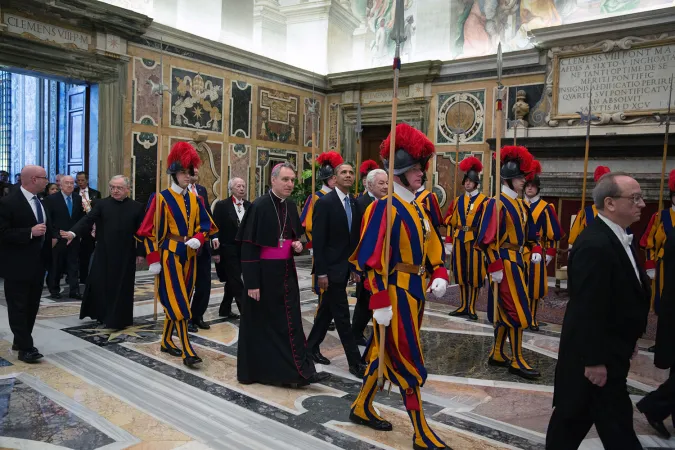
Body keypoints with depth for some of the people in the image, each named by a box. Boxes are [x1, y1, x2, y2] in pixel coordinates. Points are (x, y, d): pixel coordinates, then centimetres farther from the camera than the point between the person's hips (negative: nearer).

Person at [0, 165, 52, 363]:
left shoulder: (40, 202, 12)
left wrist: (49, 238, 6)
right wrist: (30, 232, -26)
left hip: (38, 264, 8)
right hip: (18, 265, -8)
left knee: (32, 306, 15)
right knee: (18, 308, 0)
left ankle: (20, 341, 29)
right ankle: (25, 348, 3)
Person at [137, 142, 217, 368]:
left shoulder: (194, 199, 8)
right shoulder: (161, 198, -8)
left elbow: (206, 224, 11)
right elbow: (150, 230, -8)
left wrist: (198, 239, -10)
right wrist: (153, 260, -12)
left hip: (189, 255, 6)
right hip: (169, 255, -6)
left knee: (175, 300, 14)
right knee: (178, 301, -6)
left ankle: (167, 341, 28)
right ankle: (187, 350, -6)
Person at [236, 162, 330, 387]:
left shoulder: (291, 206, 7)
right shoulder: (259, 206, -14)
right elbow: (249, 247, -16)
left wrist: (297, 245, -3)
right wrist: (252, 282, -18)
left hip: (285, 271, 7)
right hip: (263, 272, -6)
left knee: (290, 321, 7)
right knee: (261, 323, 5)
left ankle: (300, 370, 14)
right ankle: (256, 370, 19)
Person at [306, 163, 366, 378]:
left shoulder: (355, 204, 9)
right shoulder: (325, 203, -13)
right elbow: (318, 240, -15)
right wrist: (321, 272, -18)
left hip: (345, 267, 7)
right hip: (331, 268, -7)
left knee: (327, 310, 17)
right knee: (342, 315, -2)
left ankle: (311, 347, 33)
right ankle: (355, 362, 6)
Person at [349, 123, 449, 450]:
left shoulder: (418, 209, 13)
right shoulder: (385, 208, -16)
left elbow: (432, 248, 17)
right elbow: (372, 260, -21)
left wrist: (439, 276, -2)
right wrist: (380, 303, -23)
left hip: (414, 292, 9)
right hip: (396, 293, -9)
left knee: (384, 352, 20)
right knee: (407, 363, 1)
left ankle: (362, 408, 37)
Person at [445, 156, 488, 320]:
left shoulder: (484, 201, -1)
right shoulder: (457, 201, 11)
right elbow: (450, 222, 10)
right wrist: (449, 242, 4)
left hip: (475, 241, -4)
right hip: (459, 240, 4)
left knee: (474, 273, 0)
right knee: (461, 273, 9)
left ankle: (472, 308, 11)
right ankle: (463, 306, 20)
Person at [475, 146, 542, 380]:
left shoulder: (519, 204, 13)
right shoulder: (497, 203, -16)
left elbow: (529, 231, 22)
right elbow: (487, 239, -21)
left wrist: (535, 250, 5)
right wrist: (495, 267, -22)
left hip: (517, 263, 9)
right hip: (505, 264, -9)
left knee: (507, 310, 15)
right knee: (518, 311, -4)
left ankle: (497, 354, 26)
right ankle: (517, 361, 7)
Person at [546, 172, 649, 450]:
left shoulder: (618, 237, 7)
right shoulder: (595, 245, -26)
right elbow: (588, 310, -26)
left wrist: (629, 339, 20)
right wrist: (594, 360, -22)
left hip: (609, 349, 9)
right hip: (598, 355, -9)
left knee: (576, 415, 20)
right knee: (616, 421, 4)